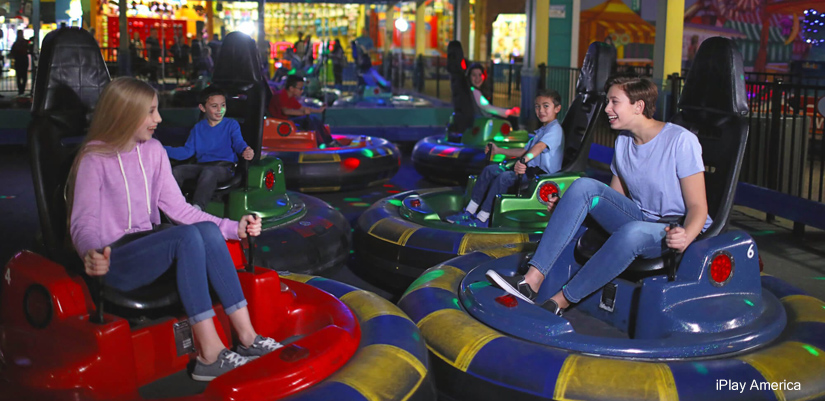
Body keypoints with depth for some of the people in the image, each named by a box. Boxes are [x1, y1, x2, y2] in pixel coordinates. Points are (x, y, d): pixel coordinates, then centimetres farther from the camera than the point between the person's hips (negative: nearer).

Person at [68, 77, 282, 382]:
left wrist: (234, 228, -5)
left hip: (144, 248, 6)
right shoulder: (94, 160, -10)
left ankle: (246, 336, -26)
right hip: (112, 262, -6)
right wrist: (92, 254, -42)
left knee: (208, 229, -22)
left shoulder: (153, 151, 8)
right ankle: (209, 354, -34)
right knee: (187, 236, -30)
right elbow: (83, 224, -17)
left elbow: (177, 207, 5)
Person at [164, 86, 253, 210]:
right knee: (177, 170, -20)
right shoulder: (198, 128, 18)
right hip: (202, 166, 5)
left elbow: (238, 142, -7)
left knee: (209, 171, -38)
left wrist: (245, 151, -34)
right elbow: (187, 151, 14)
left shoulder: (231, 124, 8)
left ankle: (197, 207, -48)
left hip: (224, 167, -5)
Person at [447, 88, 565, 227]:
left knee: (504, 177, -30)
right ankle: (470, 212, -3)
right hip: (530, 169, 10)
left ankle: (482, 218, -25)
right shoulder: (541, 131, 22)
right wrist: (499, 150, 32)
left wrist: (522, 161, -48)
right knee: (490, 169, 1)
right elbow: (524, 151, 31)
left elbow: (540, 147, -31)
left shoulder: (555, 129, -11)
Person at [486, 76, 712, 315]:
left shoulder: (681, 140, -14)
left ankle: (559, 304, -30)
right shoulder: (623, 141, 7)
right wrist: (568, 206, -2)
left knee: (633, 232, -41)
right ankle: (532, 280, -30)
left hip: (674, 229, -6)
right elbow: (614, 197, 13)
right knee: (584, 185, -19)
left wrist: (685, 237, -38)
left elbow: (698, 207, -16)